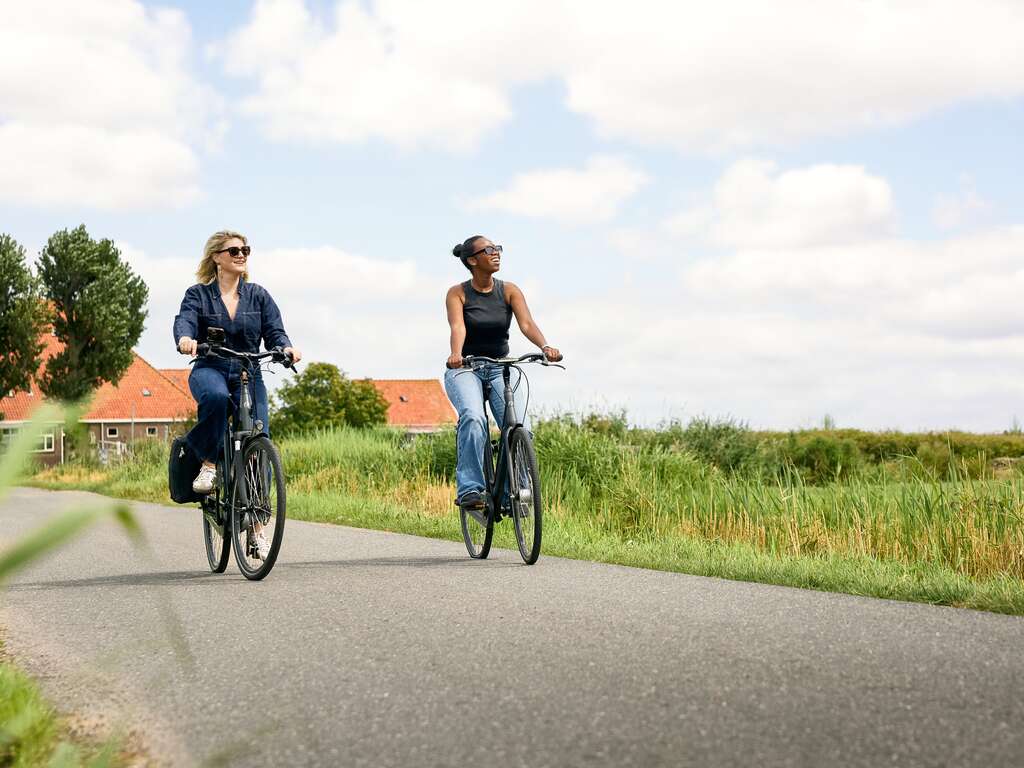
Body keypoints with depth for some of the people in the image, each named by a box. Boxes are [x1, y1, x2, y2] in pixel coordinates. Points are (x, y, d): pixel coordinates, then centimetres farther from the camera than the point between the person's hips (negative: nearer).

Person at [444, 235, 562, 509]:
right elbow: (457, 326, -23)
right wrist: (456, 354, -44)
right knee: (473, 419, -31)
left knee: (519, 427, -18)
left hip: (501, 368, 3)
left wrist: (545, 346, -35)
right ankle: (469, 489, -29)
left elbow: (526, 323, -15)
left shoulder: (509, 291, -1)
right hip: (465, 369, -3)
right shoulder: (457, 293, -6)